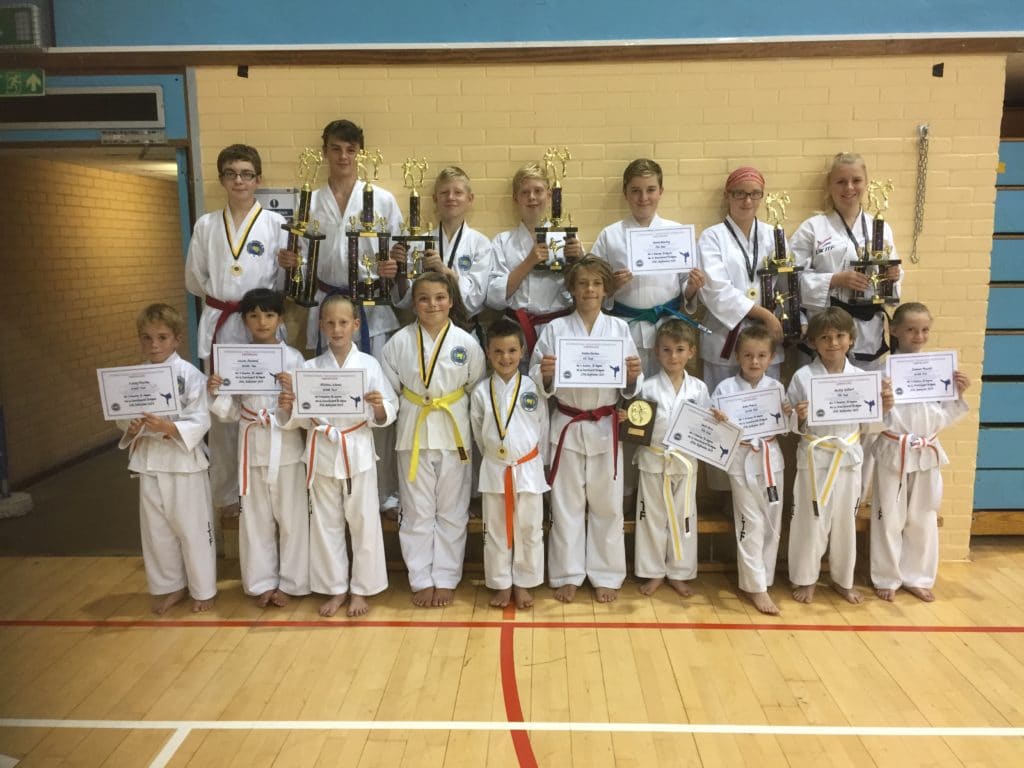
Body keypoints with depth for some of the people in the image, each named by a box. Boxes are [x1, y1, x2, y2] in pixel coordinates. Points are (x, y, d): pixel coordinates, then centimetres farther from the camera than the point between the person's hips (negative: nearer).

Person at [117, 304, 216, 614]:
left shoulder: (189, 375, -12)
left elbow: (200, 422, -15)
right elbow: (122, 415, 9)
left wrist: (167, 427, -28)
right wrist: (131, 428, -12)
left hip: (184, 462, -5)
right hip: (149, 462, 5)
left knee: (193, 529, 6)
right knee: (156, 529, 17)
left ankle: (202, 589, 26)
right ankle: (170, 586, 36)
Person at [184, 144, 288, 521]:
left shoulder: (275, 224, 0)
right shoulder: (206, 225, 10)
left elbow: (285, 279, -3)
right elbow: (194, 278, 14)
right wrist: (220, 296, 4)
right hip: (219, 325, 3)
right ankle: (226, 495, 18)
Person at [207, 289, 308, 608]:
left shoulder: (293, 358, -4)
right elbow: (232, 413, 5)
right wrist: (215, 393, -13)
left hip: (286, 447, -2)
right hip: (252, 446, 2)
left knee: (291, 518, 6)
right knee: (255, 518, 11)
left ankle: (289, 582, 22)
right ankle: (262, 582, 27)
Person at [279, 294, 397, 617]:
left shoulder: (369, 365, -5)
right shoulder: (310, 368, 1)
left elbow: (386, 416, -5)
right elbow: (300, 419, 2)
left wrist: (379, 406, -25)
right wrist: (287, 406, -18)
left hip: (358, 452, -2)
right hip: (322, 453, 2)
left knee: (364, 523, 6)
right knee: (326, 524, 11)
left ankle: (360, 589, 23)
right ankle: (336, 589, 28)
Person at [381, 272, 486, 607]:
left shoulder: (466, 343, -5)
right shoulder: (400, 341, -4)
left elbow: (477, 388, 3)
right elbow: (389, 388, 4)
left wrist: (451, 411, -1)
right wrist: (414, 409, -1)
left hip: (453, 433, 0)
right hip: (413, 433, 0)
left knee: (451, 512, 9)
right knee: (417, 512, 8)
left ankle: (445, 579, 24)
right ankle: (422, 580, 23)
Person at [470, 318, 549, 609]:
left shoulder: (532, 388, -5)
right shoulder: (481, 391, -4)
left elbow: (542, 430, 2)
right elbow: (478, 433, 8)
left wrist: (534, 462, 5)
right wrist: (493, 457, 10)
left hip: (528, 468, 0)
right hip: (494, 469, 1)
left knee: (528, 530, 9)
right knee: (496, 531, 10)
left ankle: (522, 584, 25)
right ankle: (502, 584, 25)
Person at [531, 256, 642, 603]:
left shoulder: (619, 328, 2)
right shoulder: (555, 329, -1)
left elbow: (630, 387, 3)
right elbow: (540, 385, -2)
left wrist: (634, 375, -19)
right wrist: (546, 374, -23)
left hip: (605, 427, 1)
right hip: (567, 426, 0)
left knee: (606, 504, 9)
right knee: (566, 504, 8)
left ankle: (605, 575, 25)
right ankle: (568, 574, 23)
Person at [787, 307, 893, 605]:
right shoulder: (803, 377, -8)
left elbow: (867, 426, 7)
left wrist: (883, 409, -11)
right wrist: (798, 418, -24)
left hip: (849, 458, 3)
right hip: (814, 458, -3)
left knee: (846, 520, 14)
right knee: (810, 519, 5)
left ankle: (843, 579, 32)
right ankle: (805, 579, 23)